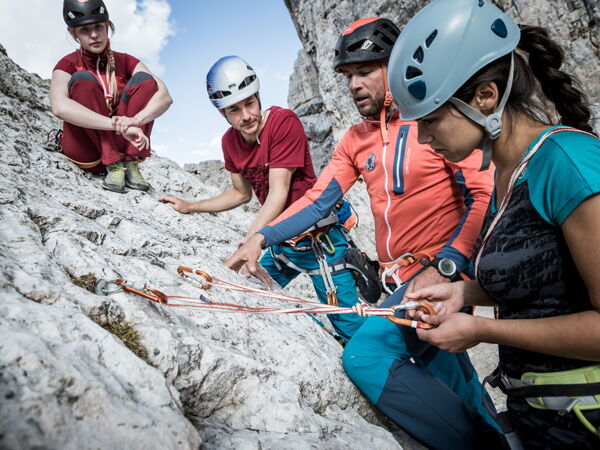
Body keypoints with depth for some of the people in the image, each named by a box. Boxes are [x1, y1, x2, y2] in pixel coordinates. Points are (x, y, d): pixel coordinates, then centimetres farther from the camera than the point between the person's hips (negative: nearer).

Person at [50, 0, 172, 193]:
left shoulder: (125, 62, 4)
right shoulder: (68, 65, -5)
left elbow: (165, 97, -12)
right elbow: (60, 107, -28)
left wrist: (136, 120, -32)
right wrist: (117, 124, -39)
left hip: (122, 144, 3)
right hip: (85, 151, -2)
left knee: (144, 78, -11)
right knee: (83, 79, -22)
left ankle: (131, 163, -22)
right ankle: (113, 166, -27)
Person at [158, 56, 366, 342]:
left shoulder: (284, 122, -20)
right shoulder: (230, 142, 2)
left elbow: (278, 194, -24)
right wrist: (189, 207, 13)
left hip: (317, 239, -7)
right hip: (281, 242, 7)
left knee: (349, 326, -5)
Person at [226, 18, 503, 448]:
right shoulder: (356, 140, 11)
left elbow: (485, 195, -13)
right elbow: (318, 199, 5)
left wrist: (443, 268, -24)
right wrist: (261, 238, -6)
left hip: (444, 271, -7)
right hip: (398, 278, 7)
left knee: (365, 354, -21)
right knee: (439, 368, 19)